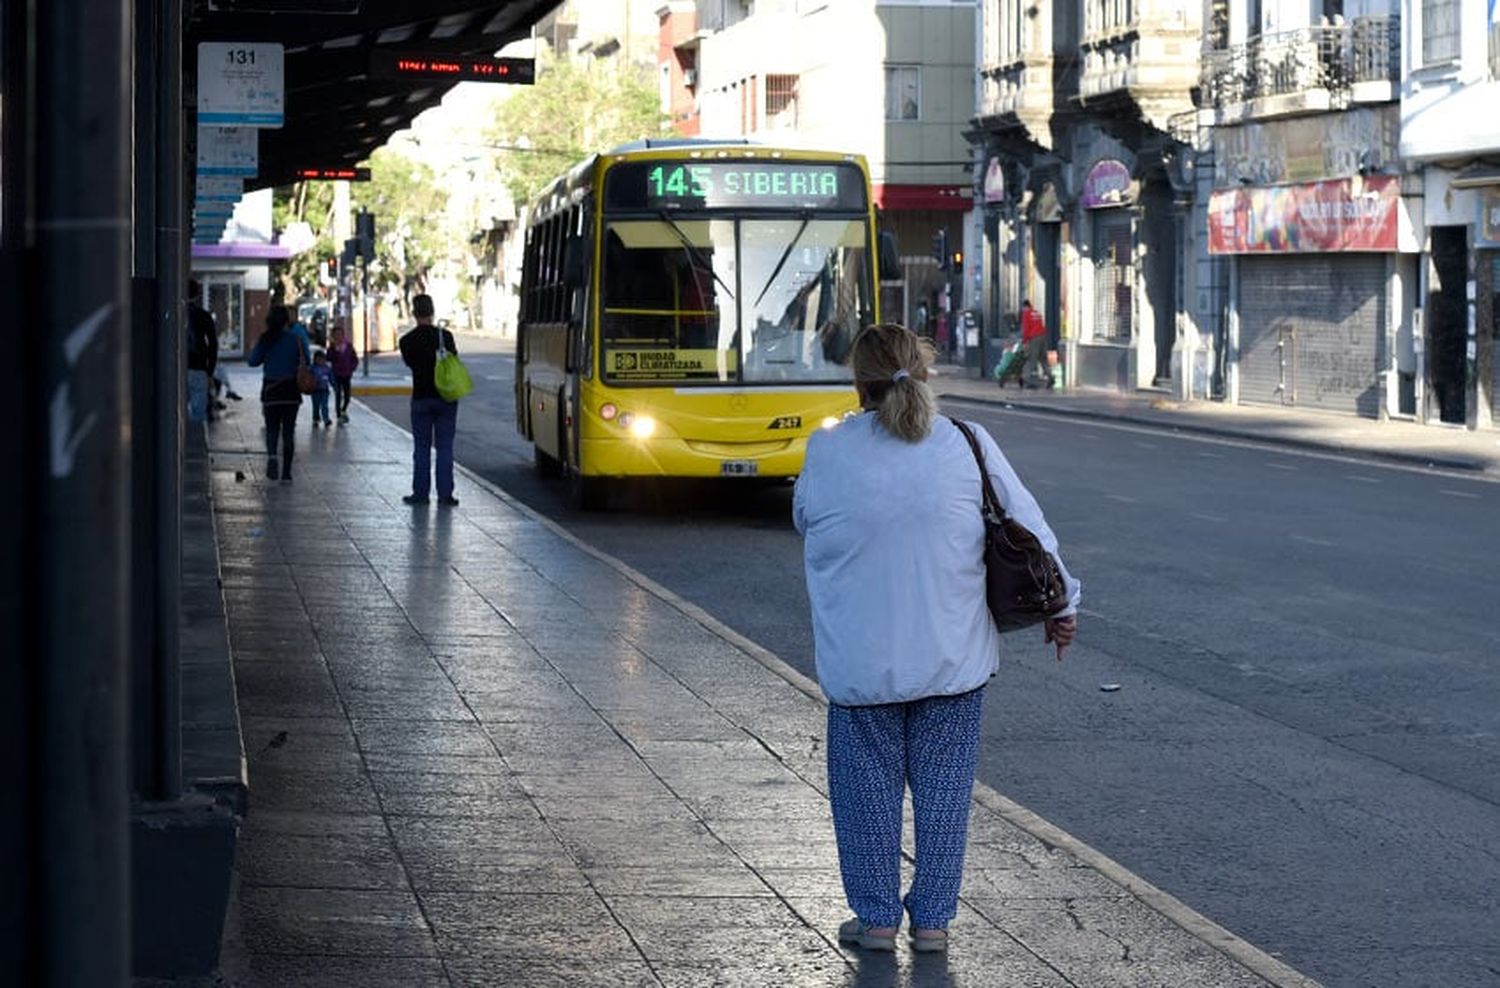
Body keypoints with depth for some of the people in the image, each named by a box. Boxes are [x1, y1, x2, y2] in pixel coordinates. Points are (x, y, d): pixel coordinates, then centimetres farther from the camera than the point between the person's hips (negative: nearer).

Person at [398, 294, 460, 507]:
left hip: (421, 398, 0)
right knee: (444, 447, 4)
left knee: (421, 447, 8)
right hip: (446, 397, 0)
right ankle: (445, 493, 2)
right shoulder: (445, 336, -7)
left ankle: (420, 493, 7)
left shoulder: (407, 341, -5)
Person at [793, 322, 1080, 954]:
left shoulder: (826, 452, -7)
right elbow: (1028, 530, 2)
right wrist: (1058, 606, 15)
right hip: (952, 658, 1)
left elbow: (804, 522, 10)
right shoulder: (968, 446, -5)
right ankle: (932, 919, 17)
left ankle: (876, 917, 18)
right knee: (942, 785, 12)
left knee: (868, 784, 12)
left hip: (861, 662, -1)